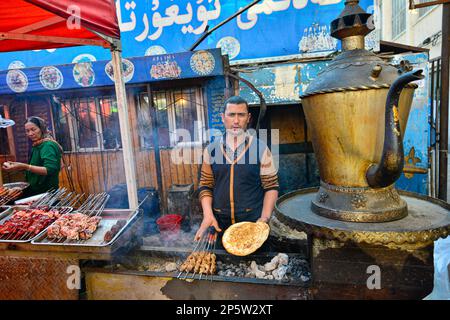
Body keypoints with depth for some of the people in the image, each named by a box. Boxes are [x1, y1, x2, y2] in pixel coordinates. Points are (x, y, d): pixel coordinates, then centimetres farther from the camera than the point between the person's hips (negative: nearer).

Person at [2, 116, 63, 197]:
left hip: (46, 192, -8)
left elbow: (49, 170, -28)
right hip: (34, 191, 8)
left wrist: (25, 167, -34)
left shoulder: (48, 145, -15)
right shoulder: (36, 146, 12)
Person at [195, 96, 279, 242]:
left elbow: (271, 187, -2)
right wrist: (208, 214, -7)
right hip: (219, 224, 2)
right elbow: (206, 185, 6)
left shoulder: (261, 149, -7)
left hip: (253, 223, -2)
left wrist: (265, 218, -13)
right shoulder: (211, 149, 0)